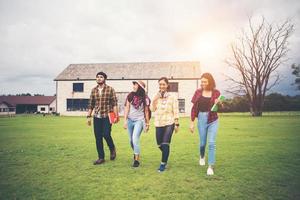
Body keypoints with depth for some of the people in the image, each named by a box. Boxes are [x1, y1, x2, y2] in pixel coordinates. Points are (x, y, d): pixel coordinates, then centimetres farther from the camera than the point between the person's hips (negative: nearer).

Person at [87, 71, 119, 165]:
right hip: (97, 117, 4)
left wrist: (116, 116, -10)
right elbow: (91, 104, 13)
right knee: (98, 138, 5)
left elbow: (114, 103, -4)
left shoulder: (110, 89, -2)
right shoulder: (94, 90, 9)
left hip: (107, 116, -4)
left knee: (106, 135, -14)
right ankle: (101, 157, 18)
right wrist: (89, 116, 9)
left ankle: (112, 149, 18)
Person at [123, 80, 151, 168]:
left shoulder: (145, 98, -7)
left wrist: (147, 124, 2)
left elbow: (146, 111, -1)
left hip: (139, 120, -4)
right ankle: (136, 153, 39)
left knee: (135, 139, -15)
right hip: (130, 120, 4)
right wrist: (125, 121, -1)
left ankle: (137, 160, -2)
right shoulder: (130, 95, -1)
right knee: (131, 140, 12)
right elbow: (127, 108, 2)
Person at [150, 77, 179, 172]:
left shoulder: (172, 97, -3)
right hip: (158, 124, 4)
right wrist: (155, 99, -14)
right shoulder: (156, 96, 7)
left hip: (169, 123, -4)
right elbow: (152, 109, -1)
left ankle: (163, 164, 5)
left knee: (165, 144, -12)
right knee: (160, 145, 11)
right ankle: (165, 157, 41)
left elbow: (175, 111, -3)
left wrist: (177, 124, -4)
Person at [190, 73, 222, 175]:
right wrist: (192, 122, 2)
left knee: (211, 143, -6)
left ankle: (211, 166, 6)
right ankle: (202, 156, 45)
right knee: (202, 143, 13)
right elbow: (194, 108, 2)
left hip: (213, 120, -1)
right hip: (201, 119, 1)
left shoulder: (216, 92, -4)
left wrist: (219, 103, -23)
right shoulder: (198, 92, -1)